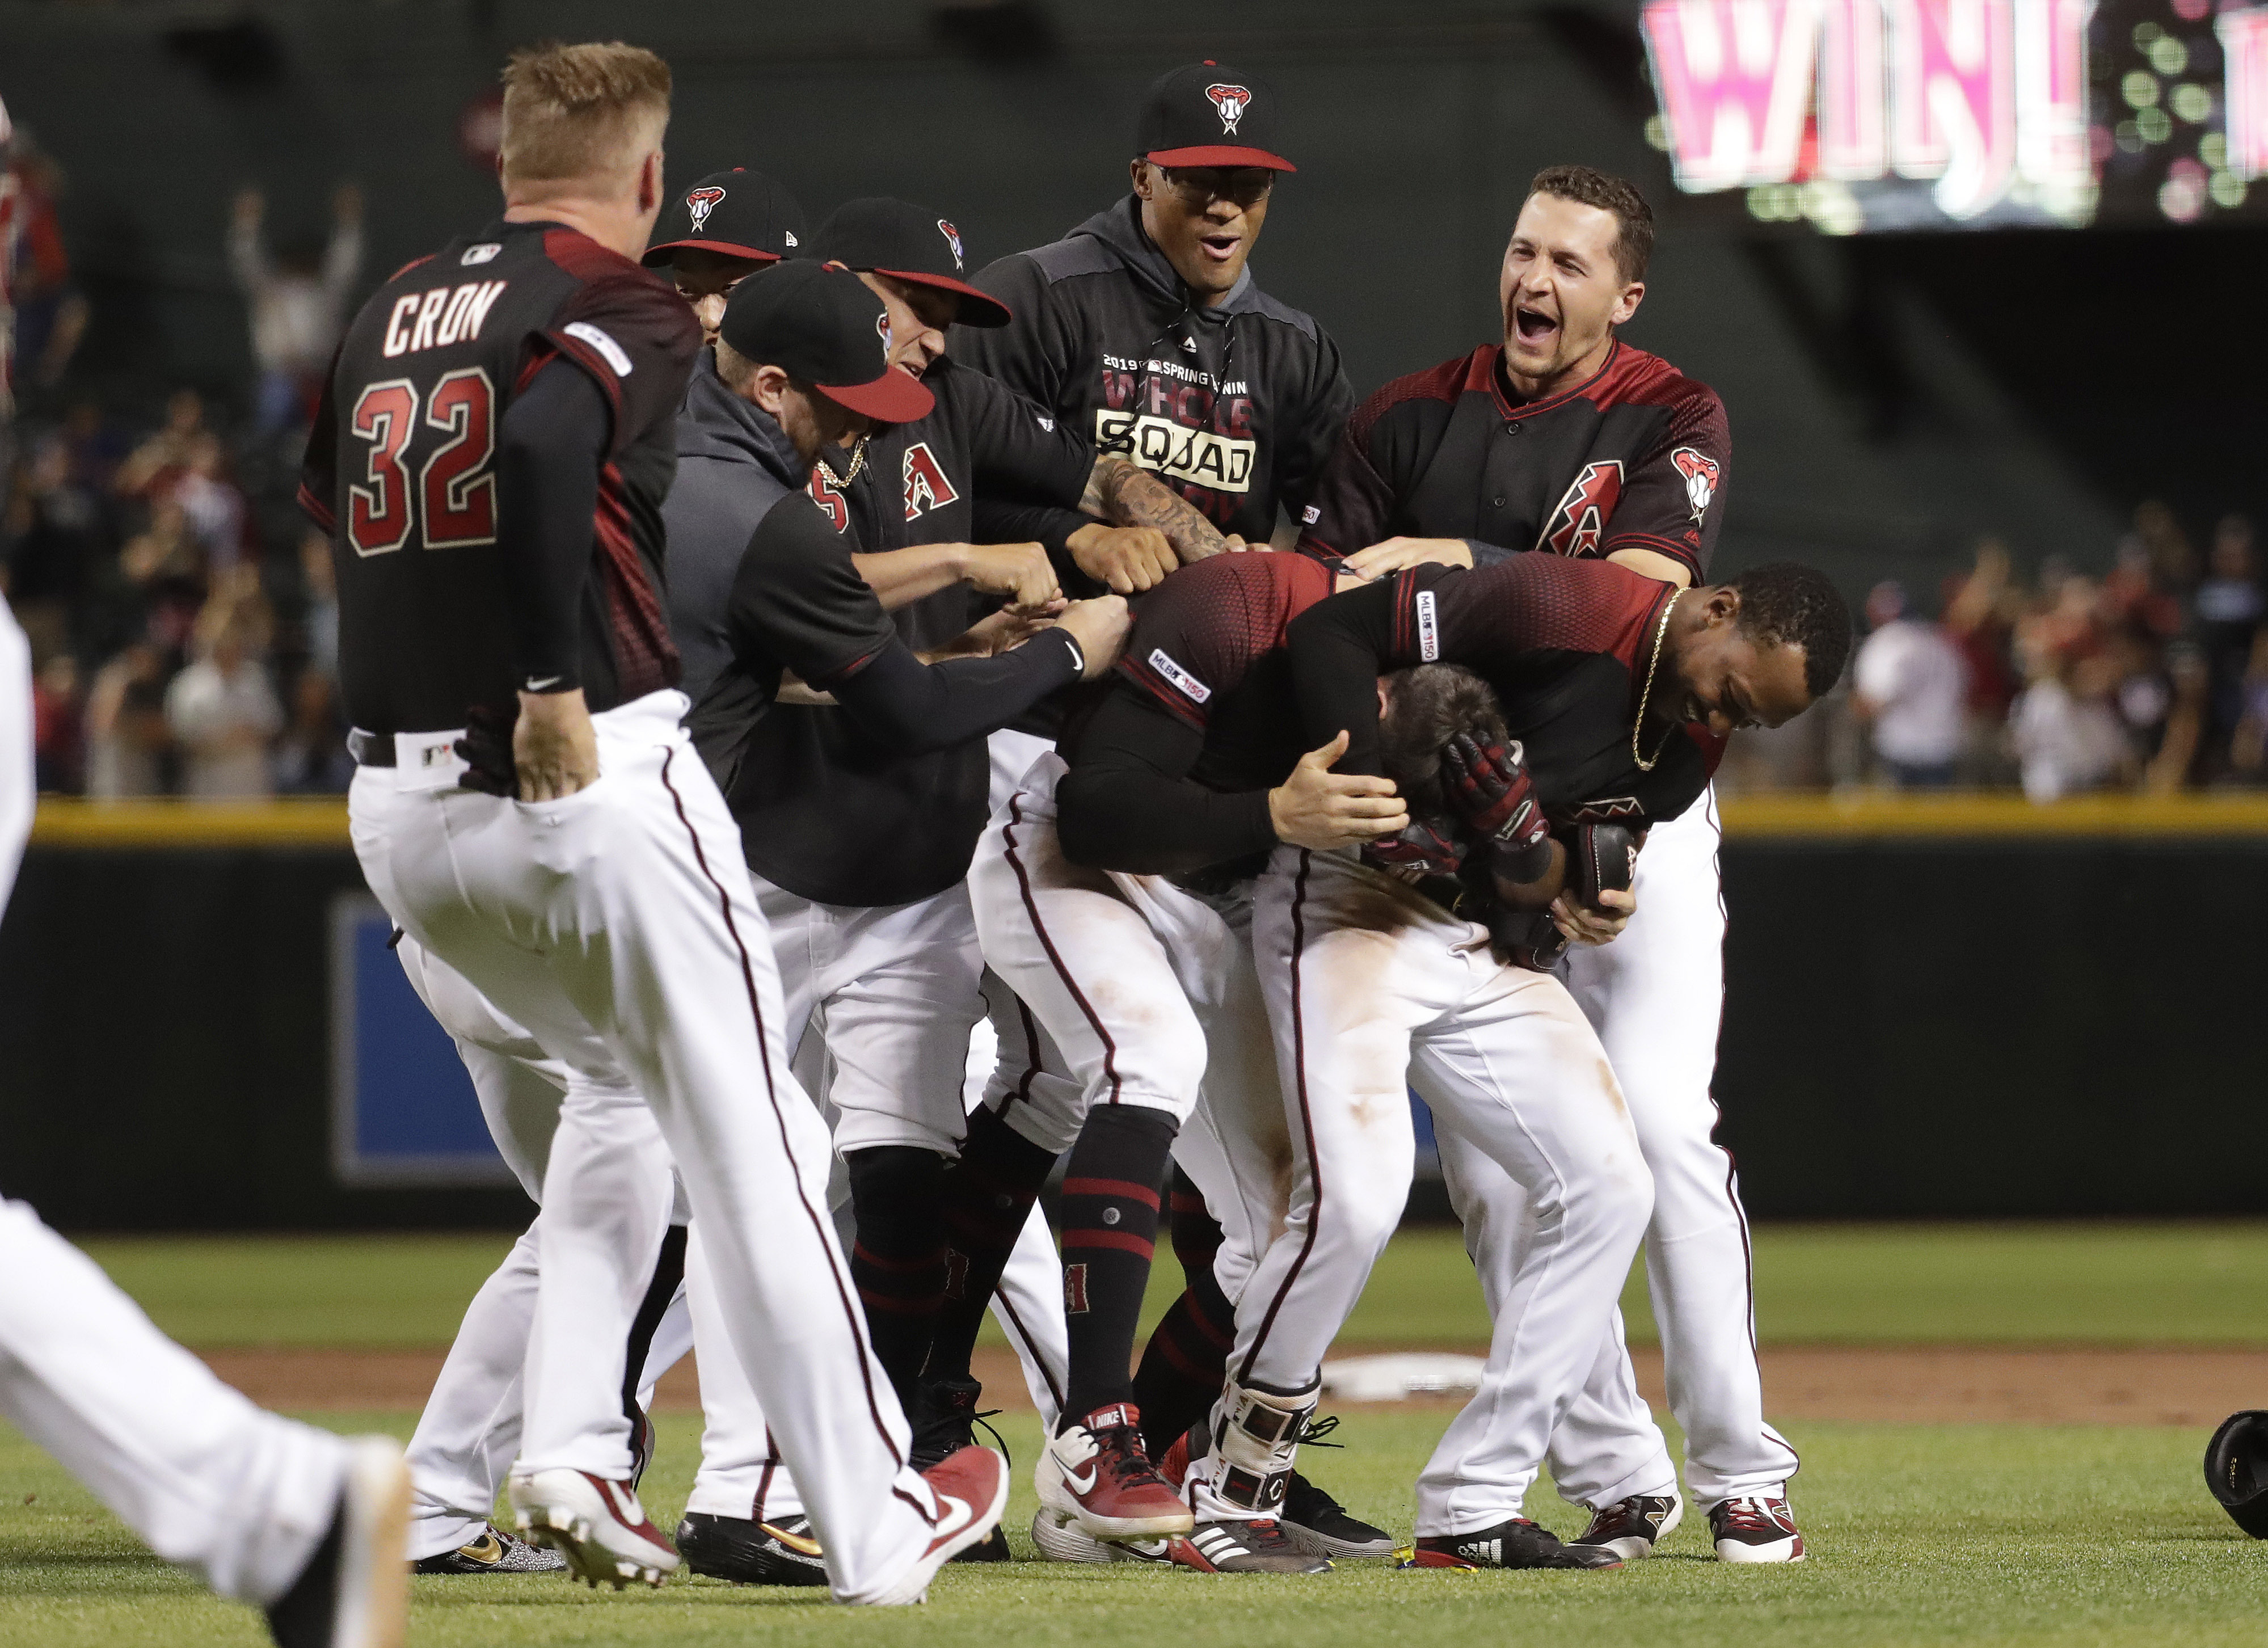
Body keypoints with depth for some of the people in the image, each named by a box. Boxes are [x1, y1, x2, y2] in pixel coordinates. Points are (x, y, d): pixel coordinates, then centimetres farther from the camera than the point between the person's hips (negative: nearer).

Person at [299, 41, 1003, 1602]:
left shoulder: (395, 309, 13)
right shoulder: (626, 312, -8)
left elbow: (331, 486, 27)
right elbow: (544, 449, -27)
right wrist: (556, 686, -24)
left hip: (401, 812, 7)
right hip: (588, 777, -7)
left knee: (624, 1087, 27)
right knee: (749, 1140, 3)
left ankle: (571, 1444, 11)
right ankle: (877, 1520, 7)